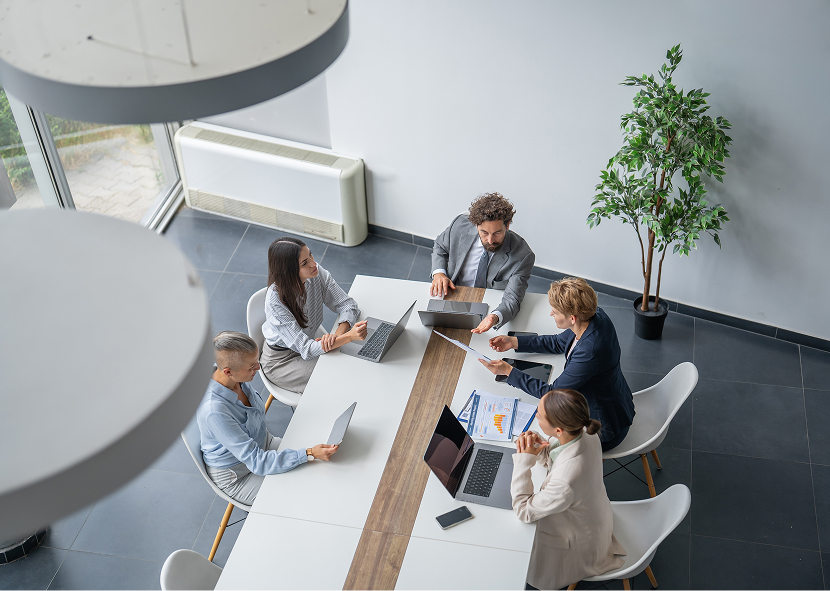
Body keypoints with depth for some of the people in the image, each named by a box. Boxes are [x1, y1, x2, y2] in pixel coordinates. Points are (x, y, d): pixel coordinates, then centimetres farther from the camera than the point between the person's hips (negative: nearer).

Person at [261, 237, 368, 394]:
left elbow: (348, 305, -13)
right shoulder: (275, 300, -33)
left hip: (311, 342, 5)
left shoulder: (318, 273, -18)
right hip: (281, 361, -5)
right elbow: (306, 349, -35)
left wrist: (337, 334, -34)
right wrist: (349, 336, -47)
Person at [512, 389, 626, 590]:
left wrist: (524, 460, -31)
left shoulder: (566, 482, -46)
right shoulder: (585, 432, -24)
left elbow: (524, 512, -29)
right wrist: (540, 448, -23)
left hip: (581, 542, -7)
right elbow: (552, 458, -1)